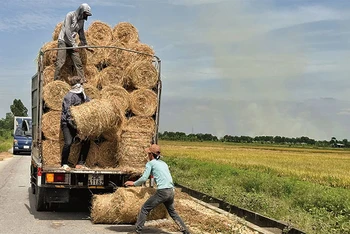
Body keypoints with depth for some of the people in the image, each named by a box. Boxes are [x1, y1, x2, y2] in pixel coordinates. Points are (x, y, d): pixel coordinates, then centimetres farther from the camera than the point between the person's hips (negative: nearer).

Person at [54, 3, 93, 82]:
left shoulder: (81, 20, 8)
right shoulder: (70, 15, -11)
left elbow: (81, 34, 19)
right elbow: (67, 31, -18)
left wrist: (86, 45, 18)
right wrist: (74, 44, -21)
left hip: (72, 42, 6)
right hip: (63, 40, -6)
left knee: (78, 62, -1)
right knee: (60, 61, -13)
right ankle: (56, 80, -10)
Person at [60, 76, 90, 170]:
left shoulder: (83, 95, 8)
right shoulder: (69, 96, -15)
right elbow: (68, 113, -21)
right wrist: (75, 126, -27)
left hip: (77, 122, 8)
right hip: (67, 123, -8)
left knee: (86, 141, 1)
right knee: (68, 142, -20)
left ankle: (80, 163, 10)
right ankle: (64, 164, -1)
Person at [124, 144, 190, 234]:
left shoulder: (150, 163, 3)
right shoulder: (164, 163, 22)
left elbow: (144, 178, -2)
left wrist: (133, 183, 12)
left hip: (162, 191, -7)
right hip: (171, 191, 7)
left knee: (145, 209, 3)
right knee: (172, 211, 25)